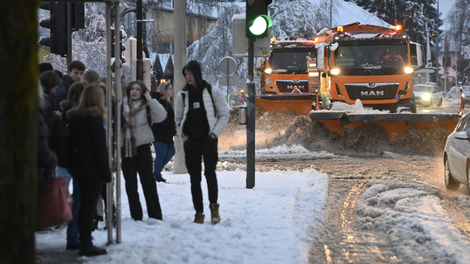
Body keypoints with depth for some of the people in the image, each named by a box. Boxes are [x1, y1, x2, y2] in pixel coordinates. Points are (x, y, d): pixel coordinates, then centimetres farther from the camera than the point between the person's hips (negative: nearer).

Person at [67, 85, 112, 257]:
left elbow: (74, 143, 12)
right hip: (93, 169, -7)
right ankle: (87, 245, -3)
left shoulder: (74, 118, 9)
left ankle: (84, 243, 16)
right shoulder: (95, 118, -14)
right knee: (90, 205, -4)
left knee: (84, 205, 13)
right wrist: (106, 172, -12)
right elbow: (100, 147, -16)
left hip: (79, 167, 7)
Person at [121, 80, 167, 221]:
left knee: (148, 181, 1)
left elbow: (161, 116, -15)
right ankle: (136, 216, 11)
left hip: (142, 147, -3)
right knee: (130, 183, 4)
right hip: (126, 148, 3)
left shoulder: (146, 106, 0)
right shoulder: (123, 106, 7)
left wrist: (150, 100, -15)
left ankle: (155, 216, 6)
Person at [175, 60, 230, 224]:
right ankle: (199, 212, 6)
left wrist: (215, 133, -5)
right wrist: (183, 134, 3)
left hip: (208, 139, -3)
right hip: (190, 141, 3)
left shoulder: (213, 92, 1)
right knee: (194, 178, 2)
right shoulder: (182, 95, 9)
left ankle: (214, 206, -8)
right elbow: (178, 118, 18)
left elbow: (224, 114, 5)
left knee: (210, 172, -20)